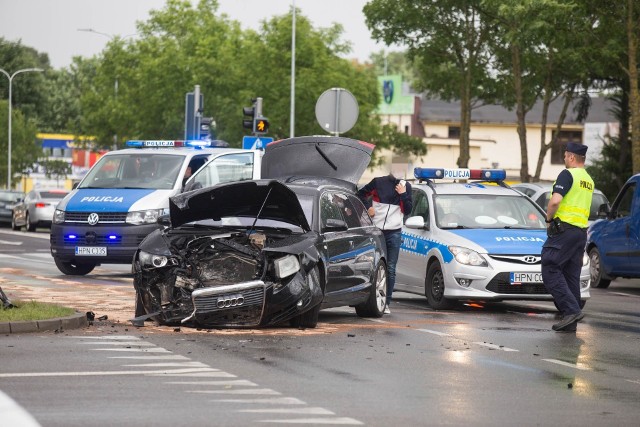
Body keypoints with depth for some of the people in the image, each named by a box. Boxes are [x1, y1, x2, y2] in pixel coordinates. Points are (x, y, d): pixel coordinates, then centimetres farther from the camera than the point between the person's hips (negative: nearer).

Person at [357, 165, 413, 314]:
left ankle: (386, 303, 2)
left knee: (390, 269, 0)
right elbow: (361, 194, 14)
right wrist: (367, 207, -1)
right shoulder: (378, 182, 4)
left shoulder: (405, 186, 8)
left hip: (394, 233, 1)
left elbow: (408, 210, 4)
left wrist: (403, 195, -9)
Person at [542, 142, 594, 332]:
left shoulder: (567, 174, -9)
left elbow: (555, 201, -21)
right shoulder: (588, 180, 19)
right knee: (572, 276, 10)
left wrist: (549, 219, -5)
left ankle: (571, 310, -18)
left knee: (550, 271, -7)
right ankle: (571, 323, 8)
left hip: (564, 229, -8)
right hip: (582, 232, 8)